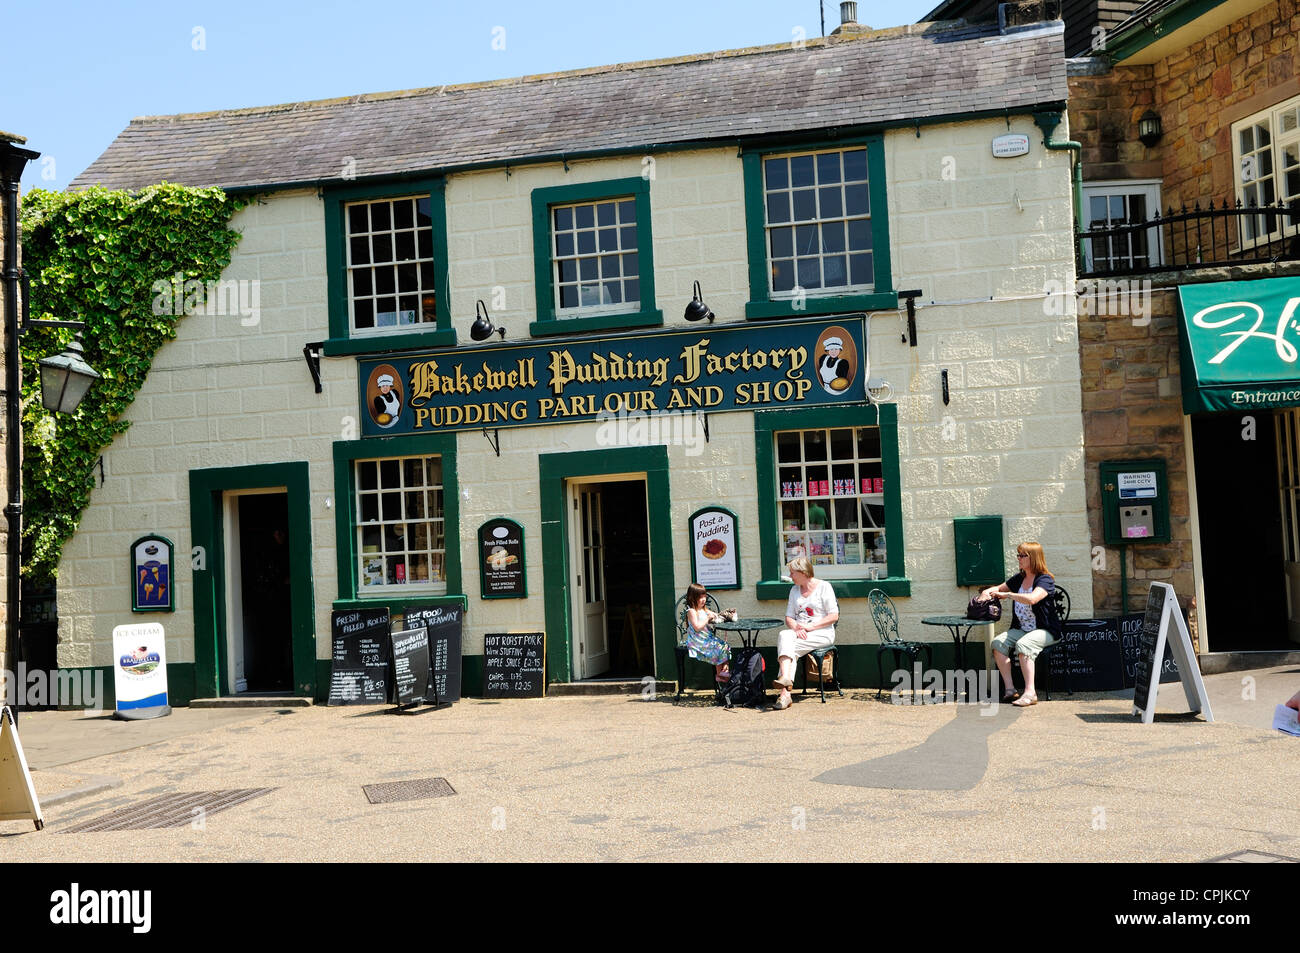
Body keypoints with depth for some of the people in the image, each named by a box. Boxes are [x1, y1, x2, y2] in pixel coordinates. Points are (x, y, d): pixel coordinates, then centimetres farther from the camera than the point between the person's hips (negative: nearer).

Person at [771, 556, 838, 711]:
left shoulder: (824, 586, 1)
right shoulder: (794, 590, 19)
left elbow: (834, 617, -6)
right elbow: (789, 617, 16)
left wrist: (810, 626, -15)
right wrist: (796, 628, -8)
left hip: (822, 633, -5)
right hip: (799, 633, 5)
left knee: (786, 645, -29)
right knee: (784, 635, -30)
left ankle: (785, 693, -37)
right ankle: (785, 683, -43)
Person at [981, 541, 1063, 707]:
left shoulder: (1045, 580, -10)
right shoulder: (1019, 579, 13)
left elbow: (1032, 599, -30)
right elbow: (999, 588, 29)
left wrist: (1007, 594, -21)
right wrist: (986, 592, 5)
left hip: (1046, 631, -7)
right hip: (1021, 629, 7)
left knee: (1023, 644, -35)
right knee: (997, 643, -18)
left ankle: (1030, 693, -36)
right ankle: (1009, 689, -21)